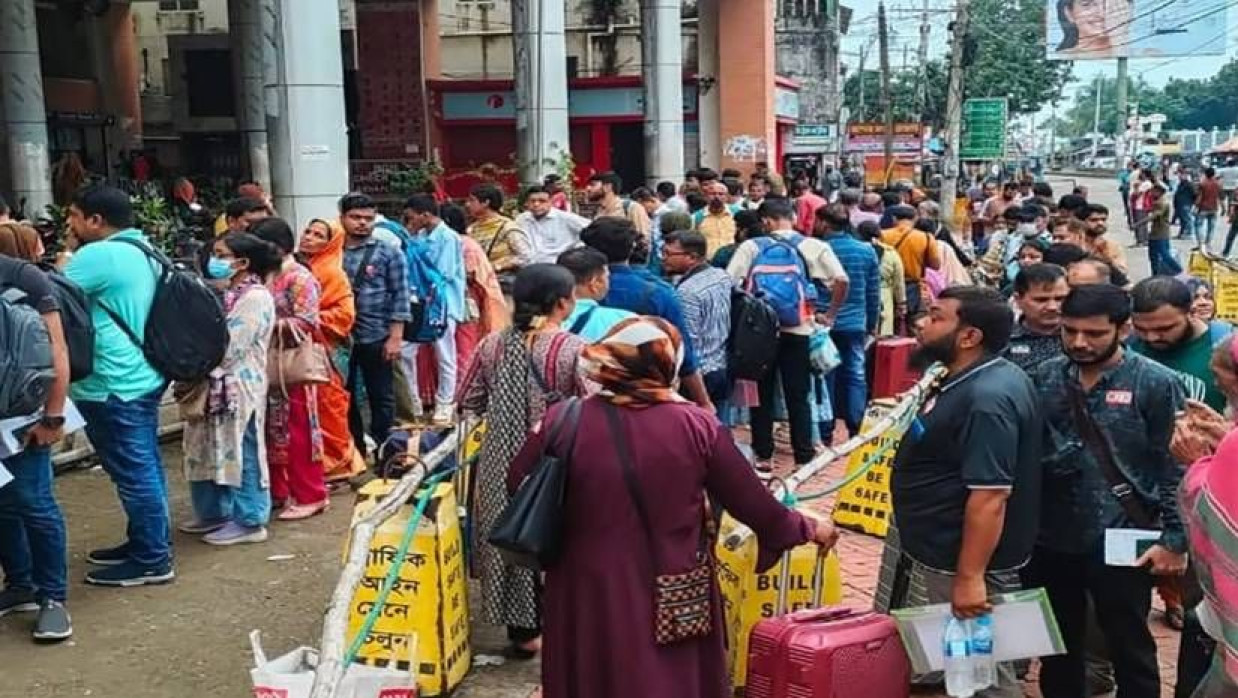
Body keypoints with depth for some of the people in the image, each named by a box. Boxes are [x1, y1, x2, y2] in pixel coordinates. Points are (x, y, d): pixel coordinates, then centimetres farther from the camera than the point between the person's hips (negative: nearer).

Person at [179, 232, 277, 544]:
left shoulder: (255, 298, -14)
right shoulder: (224, 294, 16)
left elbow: (228, 348, -19)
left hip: (238, 389, -9)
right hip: (214, 387, 10)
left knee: (240, 455, -2)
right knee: (209, 452, 15)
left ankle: (249, 521, 7)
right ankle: (214, 512, 28)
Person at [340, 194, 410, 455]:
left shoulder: (389, 253, -1)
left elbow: (399, 297, -4)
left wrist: (395, 336, -10)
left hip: (375, 337, -2)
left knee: (381, 396, 6)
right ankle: (354, 449, 26)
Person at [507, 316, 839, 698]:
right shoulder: (697, 426, -11)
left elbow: (518, 487, 3)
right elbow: (753, 505, -2)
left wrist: (541, 435, 21)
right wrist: (807, 528, 15)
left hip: (591, 602, 1)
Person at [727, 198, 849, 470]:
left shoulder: (751, 247, -2)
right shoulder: (813, 247, -2)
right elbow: (841, 280, -10)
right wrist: (830, 315, 2)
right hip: (798, 329, 0)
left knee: (762, 394, 11)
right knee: (798, 396, 9)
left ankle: (763, 455, 16)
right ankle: (804, 456, 12)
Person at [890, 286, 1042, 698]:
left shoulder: (987, 398, -26)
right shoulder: (977, 382, 7)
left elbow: (989, 496, -29)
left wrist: (969, 577, -28)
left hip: (960, 561, -10)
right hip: (947, 552, 10)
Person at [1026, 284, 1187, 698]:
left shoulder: (1155, 384, -8)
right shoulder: (1044, 378, 3)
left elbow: (1177, 467, -7)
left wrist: (1175, 539, -12)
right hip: (1049, 540, 4)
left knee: (1130, 651, 13)